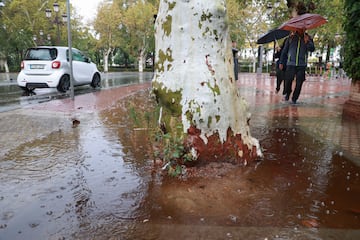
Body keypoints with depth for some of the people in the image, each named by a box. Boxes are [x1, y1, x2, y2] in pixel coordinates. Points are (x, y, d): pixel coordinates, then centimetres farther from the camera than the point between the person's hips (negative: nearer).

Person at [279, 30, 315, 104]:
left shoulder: (308, 38, 8)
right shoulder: (291, 37, 7)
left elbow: (312, 49, -4)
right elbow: (284, 51, 12)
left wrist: (307, 42, -22)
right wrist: (281, 62, 8)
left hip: (302, 65, 1)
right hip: (291, 63, 0)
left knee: (299, 83, -1)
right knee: (288, 80, -8)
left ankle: (294, 99, 13)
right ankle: (287, 93, 20)